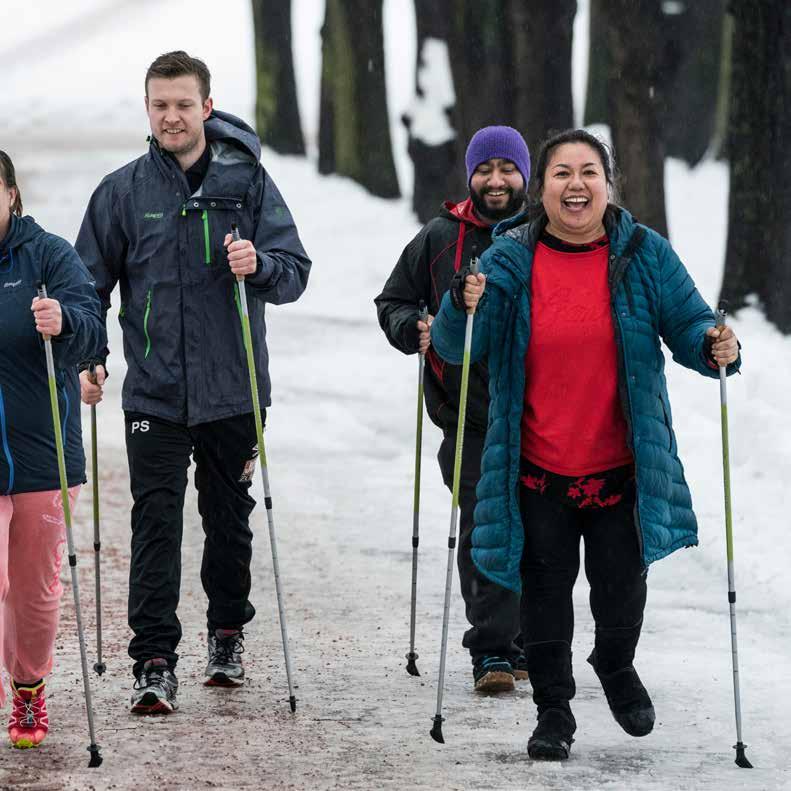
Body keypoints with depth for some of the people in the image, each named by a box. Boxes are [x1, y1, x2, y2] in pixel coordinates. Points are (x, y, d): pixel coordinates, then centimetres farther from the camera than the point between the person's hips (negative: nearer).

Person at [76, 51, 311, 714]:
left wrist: (258, 263, -24)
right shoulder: (123, 191, 3)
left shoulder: (247, 181, 1)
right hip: (154, 392, 0)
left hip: (233, 389, 0)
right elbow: (90, 281, 9)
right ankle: (154, 661, -9)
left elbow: (294, 272, -2)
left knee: (229, 519, 13)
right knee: (156, 524, -8)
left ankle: (228, 633, 31)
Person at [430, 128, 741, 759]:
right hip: (538, 467, 0)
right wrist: (464, 309, -25)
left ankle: (617, 666, 35)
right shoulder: (510, 258, -3)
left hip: (622, 466, 0)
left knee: (621, 582, 4)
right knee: (546, 587, 5)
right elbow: (457, 349, -3)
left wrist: (715, 349, -22)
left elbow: (689, 326, 1)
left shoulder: (644, 254, -3)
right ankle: (553, 707, 20)